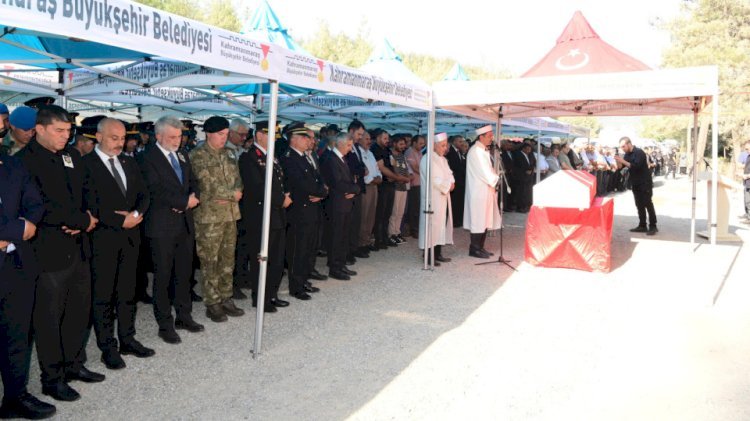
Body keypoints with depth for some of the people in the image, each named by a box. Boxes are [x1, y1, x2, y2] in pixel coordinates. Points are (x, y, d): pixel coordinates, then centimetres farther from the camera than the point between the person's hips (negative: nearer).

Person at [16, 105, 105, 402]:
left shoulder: (72, 155, 11)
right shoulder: (25, 160, -11)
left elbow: (85, 194, 15)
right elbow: (41, 208, -18)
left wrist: (79, 222, -4)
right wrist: (83, 221, -11)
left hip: (77, 247, 7)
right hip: (49, 252, -7)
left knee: (80, 310, 15)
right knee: (49, 317, 5)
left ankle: (74, 364, 31)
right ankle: (52, 378, 19)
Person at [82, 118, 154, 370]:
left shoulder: (129, 163, 12)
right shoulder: (86, 164, -8)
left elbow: (143, 195, 10)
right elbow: (91, 204, -15)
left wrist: (136, 213, -10)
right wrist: (121, 221, -15)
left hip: (130, 236, 6)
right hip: (102, 238, -6)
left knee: (127, 292, 13)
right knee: (103, 295, 4)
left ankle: (127, 340, 24)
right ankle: (108, 347, 14)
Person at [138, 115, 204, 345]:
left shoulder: (182, 157, 14)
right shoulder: (148, 158, -8)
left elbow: (193, 184, 13)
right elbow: (155, 192, -18)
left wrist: (192, 199, -9)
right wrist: (185, 201, -15)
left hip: (185, 224, 7)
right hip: (162, 226, -6)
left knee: (184, 273, 14)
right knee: (163, 277, 2)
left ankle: (184, 316, 27)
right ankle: (165, 325, 12)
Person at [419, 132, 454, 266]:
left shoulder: (443, 159, 17)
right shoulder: (427, 160, -12)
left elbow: (449, 174, 16)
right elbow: (433, 180, -19)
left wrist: (451, 183, -5)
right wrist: (448, 185, -10)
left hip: (443, 197, 9)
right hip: (433, 198, -9)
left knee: (442, 224, 9)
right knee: (433, 225, -8)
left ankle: (438, 254, 17)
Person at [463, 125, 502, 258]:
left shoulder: (483, 151, 14)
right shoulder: (476, 151, -16)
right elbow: (484, 172, -18)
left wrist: (495, 179, -1)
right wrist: (496, 180, -7)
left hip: (486, 190, 10)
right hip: (478, 191, -10)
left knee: (485, 220, 12)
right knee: (478, 221, -4)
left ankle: (480, 247, 20)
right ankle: (474, 249, 4)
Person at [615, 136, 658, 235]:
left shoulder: (639, 152, -17)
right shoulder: (627, 154, 8)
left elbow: (637, 166, -28)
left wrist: (623, 161, -31)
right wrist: (619, 162, -11)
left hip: (645, 183, -8)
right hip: (636, 183, 8)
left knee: (648, 204, -5)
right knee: (639, 205, 8)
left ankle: (653, 226, -1)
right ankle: (642, 226, 13)